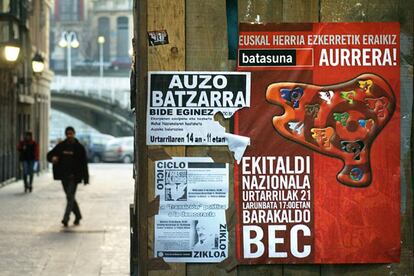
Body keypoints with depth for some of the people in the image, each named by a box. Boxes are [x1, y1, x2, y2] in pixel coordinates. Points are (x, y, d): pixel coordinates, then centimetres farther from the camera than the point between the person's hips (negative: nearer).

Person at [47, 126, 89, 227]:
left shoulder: (79, 147, -4)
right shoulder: (61, 146, 6)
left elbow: (84, 163, -4)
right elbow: (49, 155, 12)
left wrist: (86, 178, -7)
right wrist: (52, 158, -13)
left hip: (74, 176, -5)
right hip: (64, 176, 5)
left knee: (70, 197, -12)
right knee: (70, 197, 14)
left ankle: (66, 219, -16)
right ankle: (78, 216, 30)